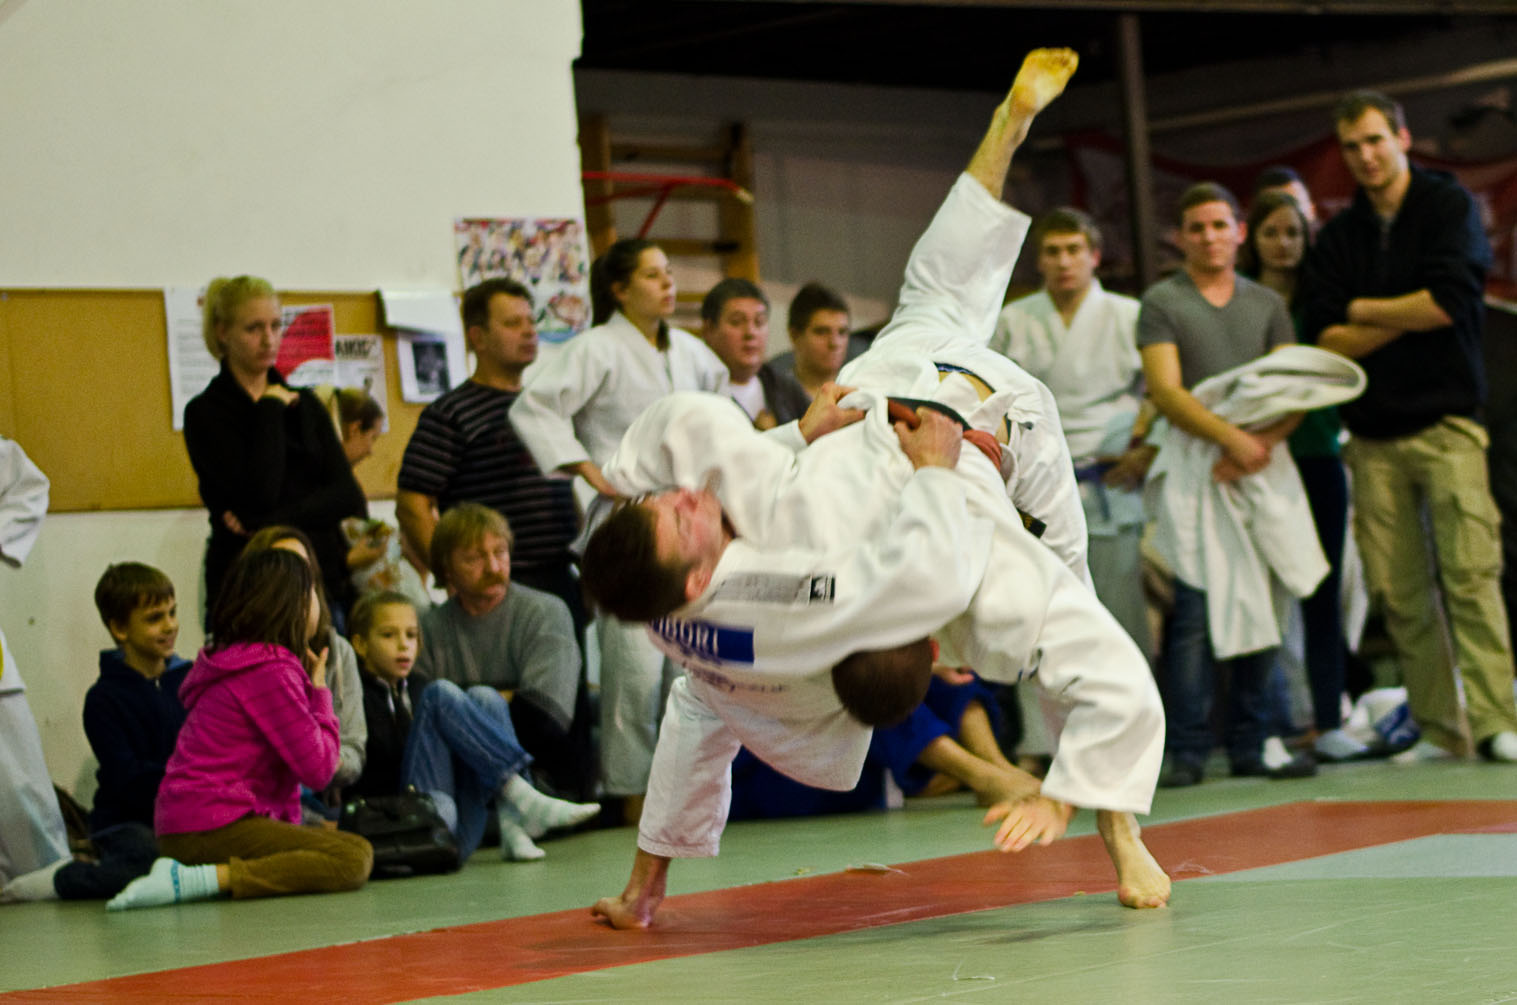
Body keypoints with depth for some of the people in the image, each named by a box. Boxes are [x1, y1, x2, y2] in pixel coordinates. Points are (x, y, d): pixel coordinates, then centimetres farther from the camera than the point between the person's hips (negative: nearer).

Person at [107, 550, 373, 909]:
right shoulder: (272, 673, -12)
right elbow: (318, 769, -12)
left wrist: (291, 832, 12)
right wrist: (319, 692, 1)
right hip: (214, 826, -10)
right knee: (355, 858, -17)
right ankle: (200, 879, -25)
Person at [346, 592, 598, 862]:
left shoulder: (420, 688, 25)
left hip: (461, 836, 6)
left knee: (483, 697, -6)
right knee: (442, 694, -14)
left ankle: (512, 827, -23)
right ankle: (522, 798, -25)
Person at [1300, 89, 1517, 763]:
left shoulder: (1449, 207, 3)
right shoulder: (1337, 237, 15)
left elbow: (1449, 301, -12)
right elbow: (1326, 341, 5)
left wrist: (1362, 311, 1)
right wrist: (1406, 318, -5)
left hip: (1446, 422, -4)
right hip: (1373, 434, 4)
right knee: (1399, 591, -2)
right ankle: (1439, 729, 3)